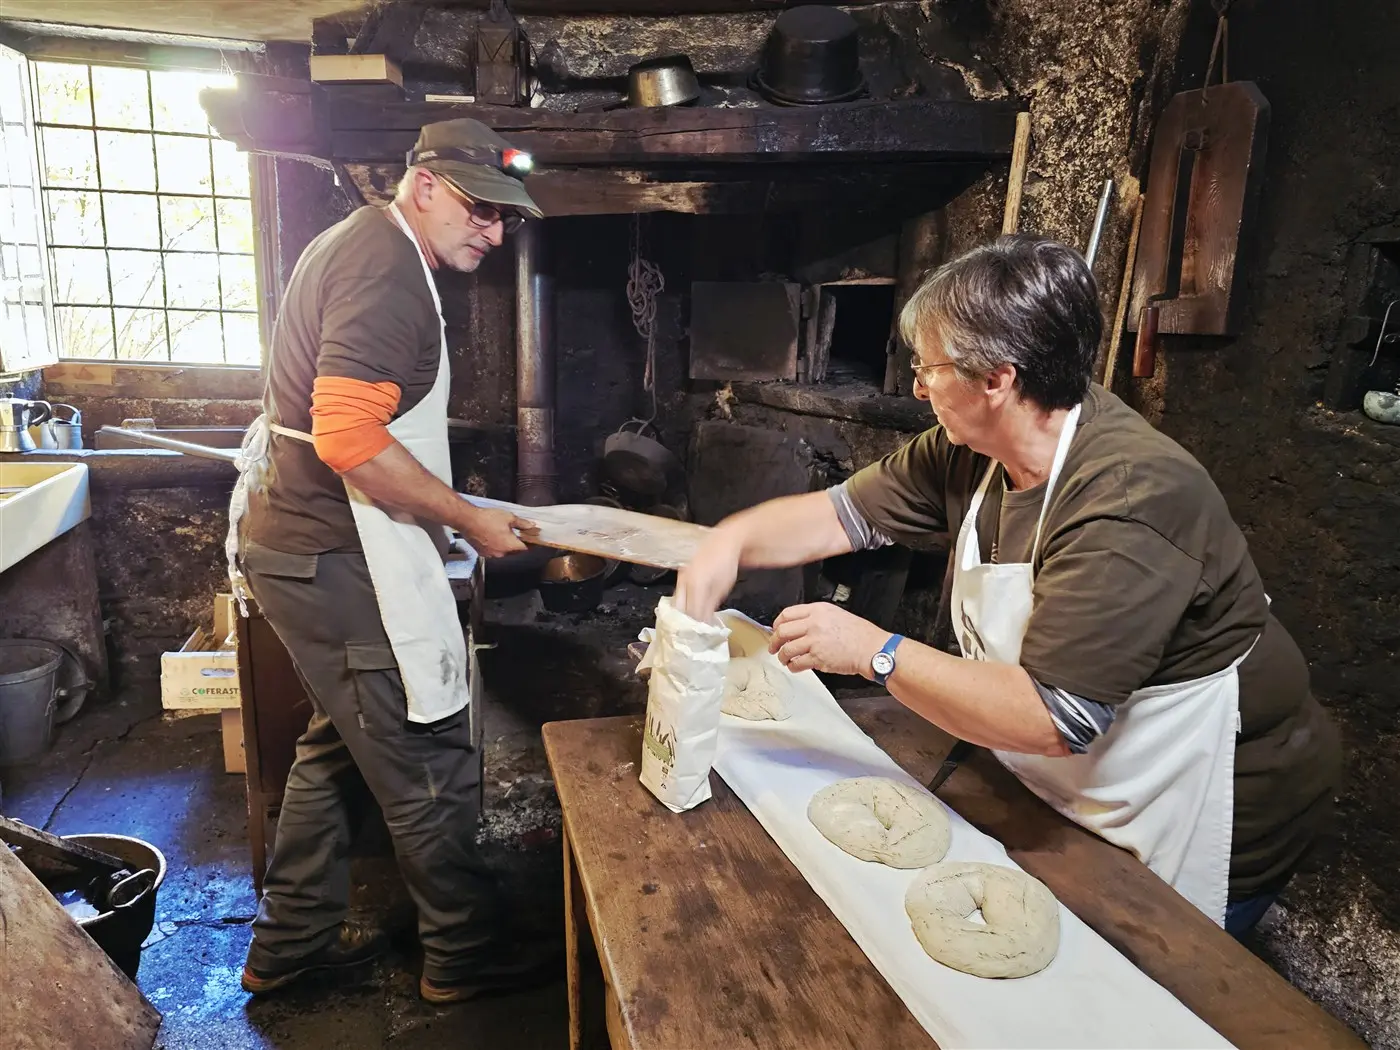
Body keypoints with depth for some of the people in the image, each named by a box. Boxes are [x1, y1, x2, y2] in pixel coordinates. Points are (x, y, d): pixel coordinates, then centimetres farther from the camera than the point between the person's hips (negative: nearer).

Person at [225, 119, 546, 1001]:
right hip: (332, 561, -11)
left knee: (339, 744, 21)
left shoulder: (362, 247, 16)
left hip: (300, 544, 11)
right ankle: (466, 955, 22)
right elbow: (350, 440, -28)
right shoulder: (386, 266, -18)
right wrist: (472, 520, -18)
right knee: (431, 768, 3)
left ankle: (290, 943, 37)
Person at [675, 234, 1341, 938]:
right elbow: (845, 512, 0)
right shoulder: (972, 450, -7)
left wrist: (873, 652, -32)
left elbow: (1052, 718, -37)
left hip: (1198, 829, -7)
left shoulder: (1129, 504, -34)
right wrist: (733, 538, -15)